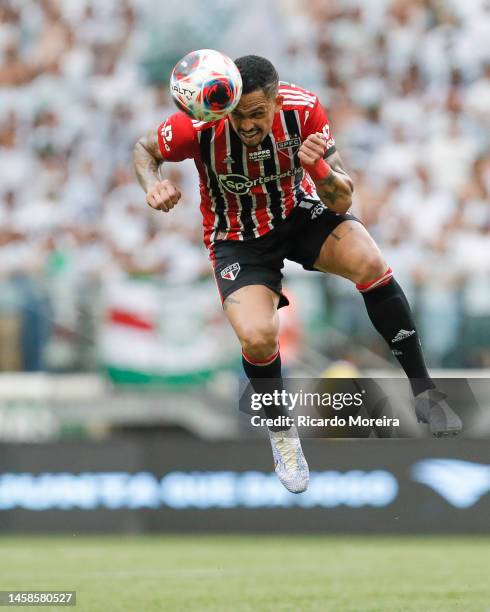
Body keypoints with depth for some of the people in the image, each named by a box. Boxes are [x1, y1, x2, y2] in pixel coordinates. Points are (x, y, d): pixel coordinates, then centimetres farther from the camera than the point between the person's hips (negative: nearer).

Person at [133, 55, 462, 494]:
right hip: (238, 239, -1)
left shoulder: (303, 109, -22)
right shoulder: (200, 124, -26)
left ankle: (423, 391, -15)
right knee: (258, 339, -26)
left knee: (371, 263, -29)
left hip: (298, 214, 1)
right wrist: (153, 184, -25)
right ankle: (281, 433, 7)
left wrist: (319, 167, -40)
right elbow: (145, 150, -4)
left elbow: (342, 201, -19)